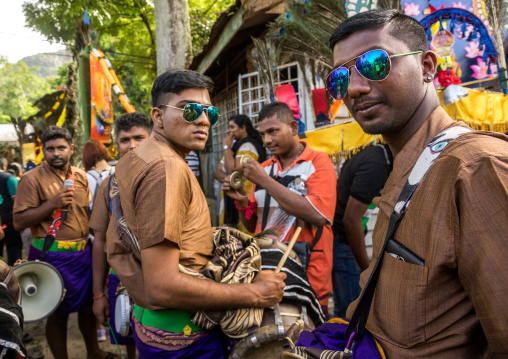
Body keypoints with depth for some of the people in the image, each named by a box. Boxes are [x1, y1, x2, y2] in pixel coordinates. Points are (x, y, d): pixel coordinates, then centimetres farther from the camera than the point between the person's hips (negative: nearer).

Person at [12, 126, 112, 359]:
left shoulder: (81, 176, 8)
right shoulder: (32, 179, -10)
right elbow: (19, 221, -13)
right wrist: (52, 204, -22)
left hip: (82, 252, 6)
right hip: (53, 256, -6)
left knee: (87, 304, 18)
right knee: (58, 312, 7)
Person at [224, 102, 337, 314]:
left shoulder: (318, 162, -5)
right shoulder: (264, 168, 10)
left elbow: (317, 215, -22)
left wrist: (265, 181, -18)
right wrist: (242, 201, -6)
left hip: (308, 279, -5)